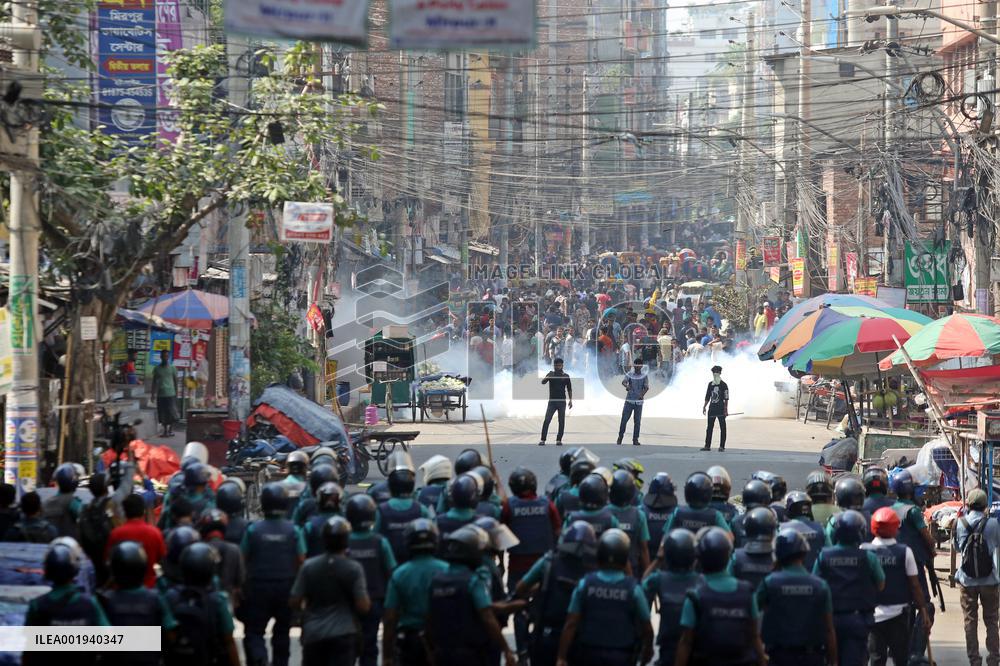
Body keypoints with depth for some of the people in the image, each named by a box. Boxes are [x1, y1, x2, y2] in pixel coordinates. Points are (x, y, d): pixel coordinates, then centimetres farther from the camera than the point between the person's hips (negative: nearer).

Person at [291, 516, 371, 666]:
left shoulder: (308, 566, -1)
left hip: (313, 634, 3)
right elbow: (363, 606, -9)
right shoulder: (354, 568, -8)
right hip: (343, 634, -3)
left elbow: (294, 602, 1)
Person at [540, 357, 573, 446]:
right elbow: (543, 382, -11)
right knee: (546, 420, -8)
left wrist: (570, 400, 0)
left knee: (561, 422, 0)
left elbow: (569, 389, 9)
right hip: (552, 401, -1)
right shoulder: (550, 374, 4)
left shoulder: (565, 376, 5)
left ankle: (559, 440, 7)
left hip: (562, 401, 1)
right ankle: (542, 440, -8)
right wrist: (547, 377, -30)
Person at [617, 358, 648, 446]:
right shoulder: (629, 375, 2)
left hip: (639, 402, 0)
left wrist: (642, 394, -29)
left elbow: (646, 387, -8)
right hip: (629, 401, 0)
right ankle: (620, 437, 12)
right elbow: (623, 381, -17)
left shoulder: (645, 376, 3)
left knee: (637, 421, 0)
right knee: (624, 419, -2)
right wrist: (626, 385, -42)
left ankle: (635, 440, 5)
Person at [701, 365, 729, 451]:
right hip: (712, 408, 5)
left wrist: (726, 409, -12)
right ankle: (707, 446, 7)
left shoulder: (723, 385, -4)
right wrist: (704, 407, 10)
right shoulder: (710, 384, 12)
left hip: (721, 408, -5)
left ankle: (722, 446, 2)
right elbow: (707, 397, 17)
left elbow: (726, 398, -7)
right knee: (709, 427, 4)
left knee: (722, 427, -1)